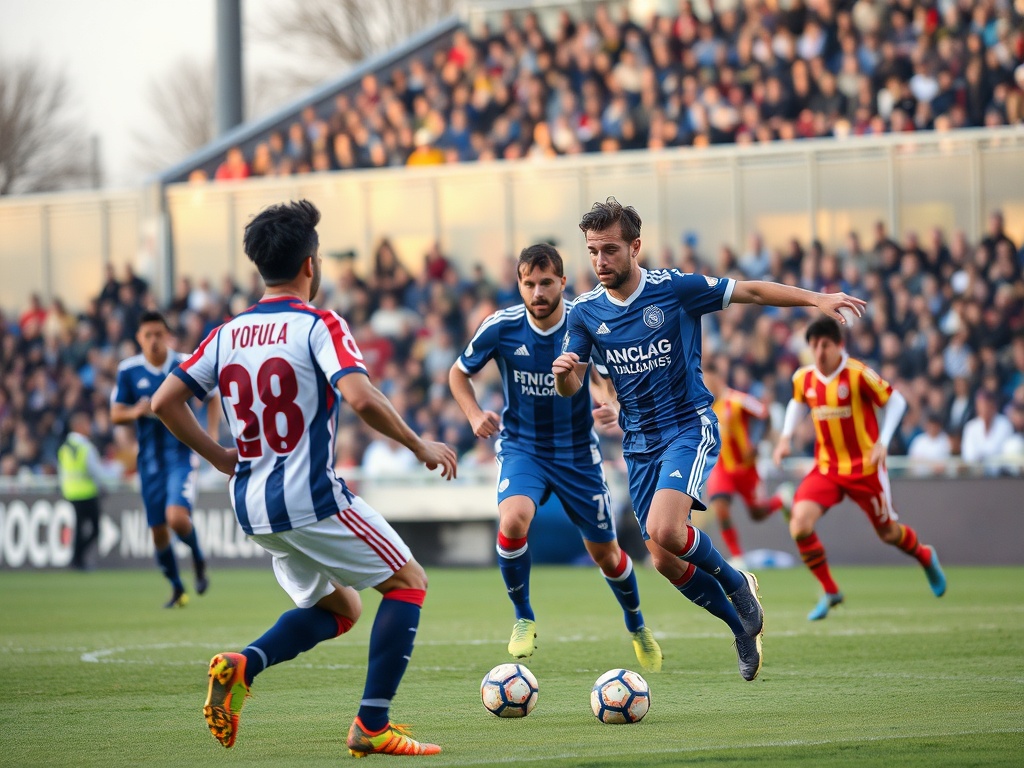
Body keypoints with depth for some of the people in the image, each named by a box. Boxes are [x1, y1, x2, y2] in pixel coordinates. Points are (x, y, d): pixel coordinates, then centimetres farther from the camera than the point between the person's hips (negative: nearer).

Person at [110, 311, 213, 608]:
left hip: (182, 453, -3)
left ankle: (199, 560, 9)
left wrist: (211, 435, -5)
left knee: (177, 517, -23)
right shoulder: (128, 370, 0)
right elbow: (116, 414, 2)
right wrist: (136, 412, -21)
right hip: (150, 458, 3)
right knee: (158, 529, 5)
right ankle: (177, 589, 25)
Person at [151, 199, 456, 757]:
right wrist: (421, 447, -11)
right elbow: (359, 397, -23)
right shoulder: (319, 326, -9)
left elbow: (165, 402, 8)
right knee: (407, 583, 8)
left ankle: (240, 666, -3)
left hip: (250, 504, 7)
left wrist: (219, 458, 16)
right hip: (311, 500, -7)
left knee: (339, 608, 22)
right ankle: (371, 726, -3)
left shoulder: (228, 334, 10)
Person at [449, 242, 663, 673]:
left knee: (604, 552, 10)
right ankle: (523, 618, -8)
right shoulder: (501, 328, -14)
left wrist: (612, 402, -20)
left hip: (577, 453, 1)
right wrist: (475, 415, -16)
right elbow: (459, 373, 3)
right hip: (521, 447, -1)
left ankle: (637, 627, 40)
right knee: (513, 521, -31)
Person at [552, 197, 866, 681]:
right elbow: (570, 389, 2)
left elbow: (749, 292, -2)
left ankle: (735, 582, 2)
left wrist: (816, 299, -10)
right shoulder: (586, 313, 0)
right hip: (639, 442, 5)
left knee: (664, 531, -27)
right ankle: (742, 628, 25)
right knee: (665, 561, 3)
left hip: (689, 427, -5)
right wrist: (563, 373, -22)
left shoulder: (674, 289, -10)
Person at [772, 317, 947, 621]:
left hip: (865, 467, -3)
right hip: (826, 467, 3)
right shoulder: (803, 378, -4)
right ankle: (830, 592, 0)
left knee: (888, 532, 10)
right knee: (800, 525, -18)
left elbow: (895, 401, -10)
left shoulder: (858, 374, -19)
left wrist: (882, 443, -19)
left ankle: (926, 557, 47)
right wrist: (785, 437, 6)